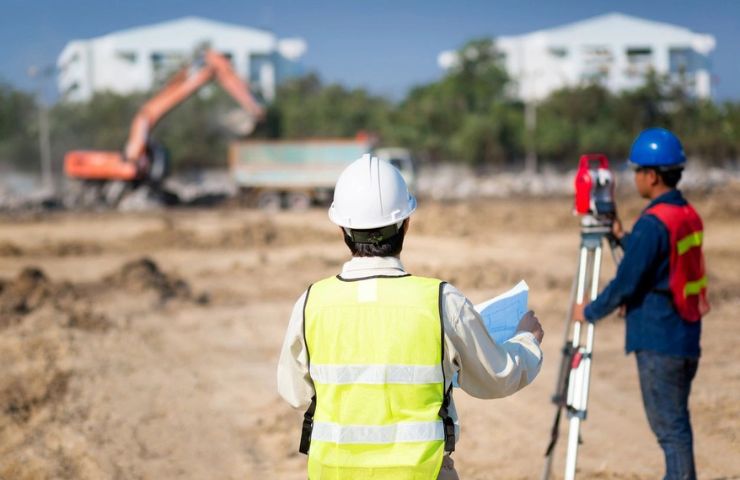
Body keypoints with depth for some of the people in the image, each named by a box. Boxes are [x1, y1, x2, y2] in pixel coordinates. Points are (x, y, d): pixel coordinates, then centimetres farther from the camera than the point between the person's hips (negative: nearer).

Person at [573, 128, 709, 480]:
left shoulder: (653, 223, -18)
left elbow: (626, 284, -16)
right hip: (687, 338, 9)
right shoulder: (690, 216, 10)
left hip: (658, 341, -9)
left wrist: (589, 312, -1)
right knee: (675, 423, 16)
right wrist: (623, 238, 22)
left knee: (669, 426, -4)